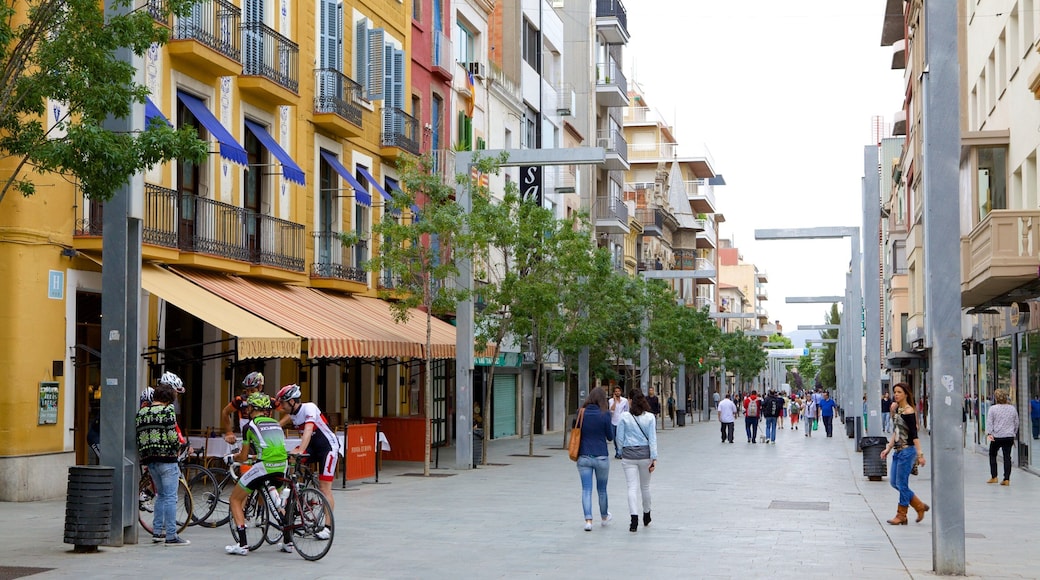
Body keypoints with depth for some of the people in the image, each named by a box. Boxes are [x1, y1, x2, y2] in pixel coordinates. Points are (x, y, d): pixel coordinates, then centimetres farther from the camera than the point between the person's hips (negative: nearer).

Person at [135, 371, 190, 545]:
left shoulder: (142, 411, 10)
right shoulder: (168, 410, -11)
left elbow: (139, 437, 11)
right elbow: (173, 437, -16)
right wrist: (182, 444, 3)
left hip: (149, 459, 7)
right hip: (166, 459, -7)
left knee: (161, 494, 20)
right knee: (170, 497, -2)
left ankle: (157, 531, 22)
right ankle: (171, 536, -2)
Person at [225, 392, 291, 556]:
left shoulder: (249, 426, 4)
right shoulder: (276, 424, 20)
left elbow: (243, 458, 8)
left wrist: (234, 457, 31)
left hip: (264, 467, -6)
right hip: (282, 466, 6)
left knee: (235, 500, 11)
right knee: (276, 502, 32)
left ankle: (242, 545, 3)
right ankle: (287, 541, 27)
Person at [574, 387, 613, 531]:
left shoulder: (581, 414, -3)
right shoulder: (604, 415, -12)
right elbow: (610, 437, -2)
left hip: (584, 457, 1)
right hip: (601, 457, -1)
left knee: (586, 490, 3)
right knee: (602, 489, 16)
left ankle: (588, 520, -9)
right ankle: (604, 517, 34)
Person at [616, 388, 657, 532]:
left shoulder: (624, 416, -6)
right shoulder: (650, 417, -3)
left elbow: (619, 438, -2)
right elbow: (652, 438, -5)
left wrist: (622, 452, 15)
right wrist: (654, 458, -4)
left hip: (629, 455, -2)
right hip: (645, 454, 2)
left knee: (632, 487, -2)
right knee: (645, 486, 18)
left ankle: (634, 518, -17)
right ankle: (646, 516, 33)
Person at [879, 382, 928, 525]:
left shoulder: (908, 411, -14)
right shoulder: (897, 409, 11)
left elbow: (914, 434, -18)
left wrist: (919, 454, -21)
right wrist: (888, 448, 17)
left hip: (907, 451, -9)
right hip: (898, 451, 9)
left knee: (902, 484, -3)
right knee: (894, 482, 10)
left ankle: (901, 515, 9)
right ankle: (920, 506, 21)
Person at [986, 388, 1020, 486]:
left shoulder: (992, 409, -5)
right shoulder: (1012, 408, 6)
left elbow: (989, 422, -10)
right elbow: (1016, 423, 15)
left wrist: (989, 433, -12)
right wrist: (1013, 434, 25)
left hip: (996, 437, -3)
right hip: (1009, 437, 3)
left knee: (992, 455, 14)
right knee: (1007, 457, 4)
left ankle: (994, 477, 13)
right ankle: (1007, 479, 0)